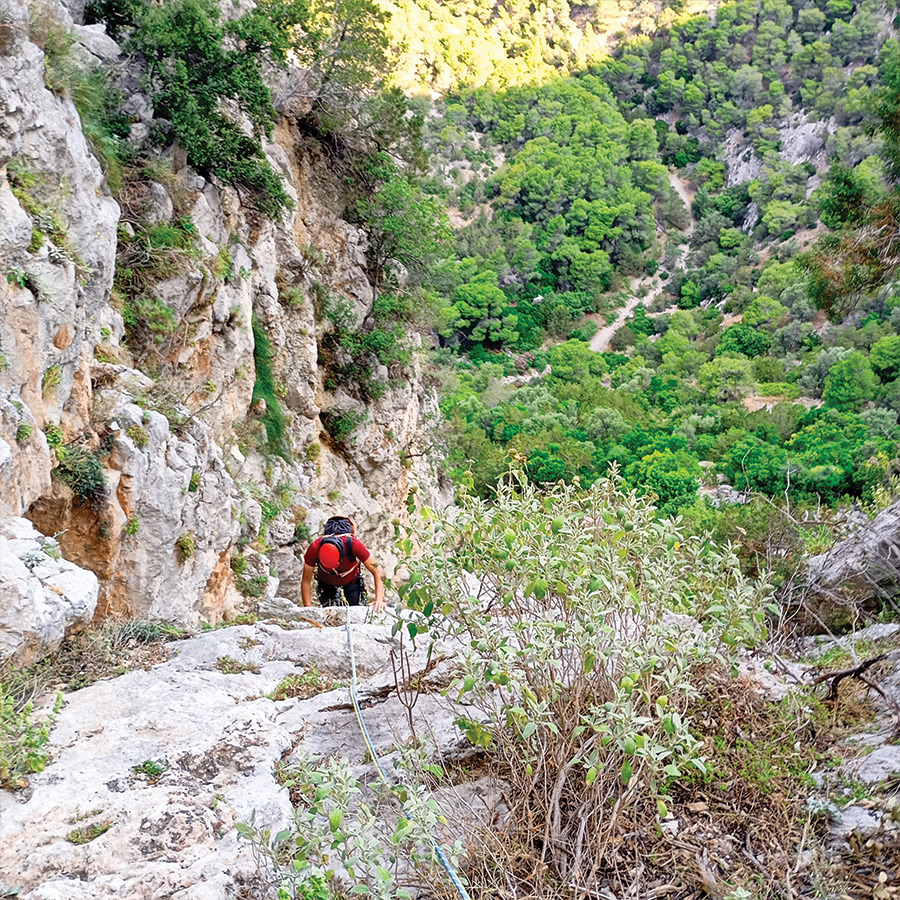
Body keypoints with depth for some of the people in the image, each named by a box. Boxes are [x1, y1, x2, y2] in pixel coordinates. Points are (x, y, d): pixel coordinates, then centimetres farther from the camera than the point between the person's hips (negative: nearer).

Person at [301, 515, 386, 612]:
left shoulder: (354, 544, -37)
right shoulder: (314, 549, -34)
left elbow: (377, 572, -30)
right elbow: (306, 581, -22)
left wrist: (379, 600, -41)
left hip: (351, 582, 0)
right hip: (326, 583, 0)